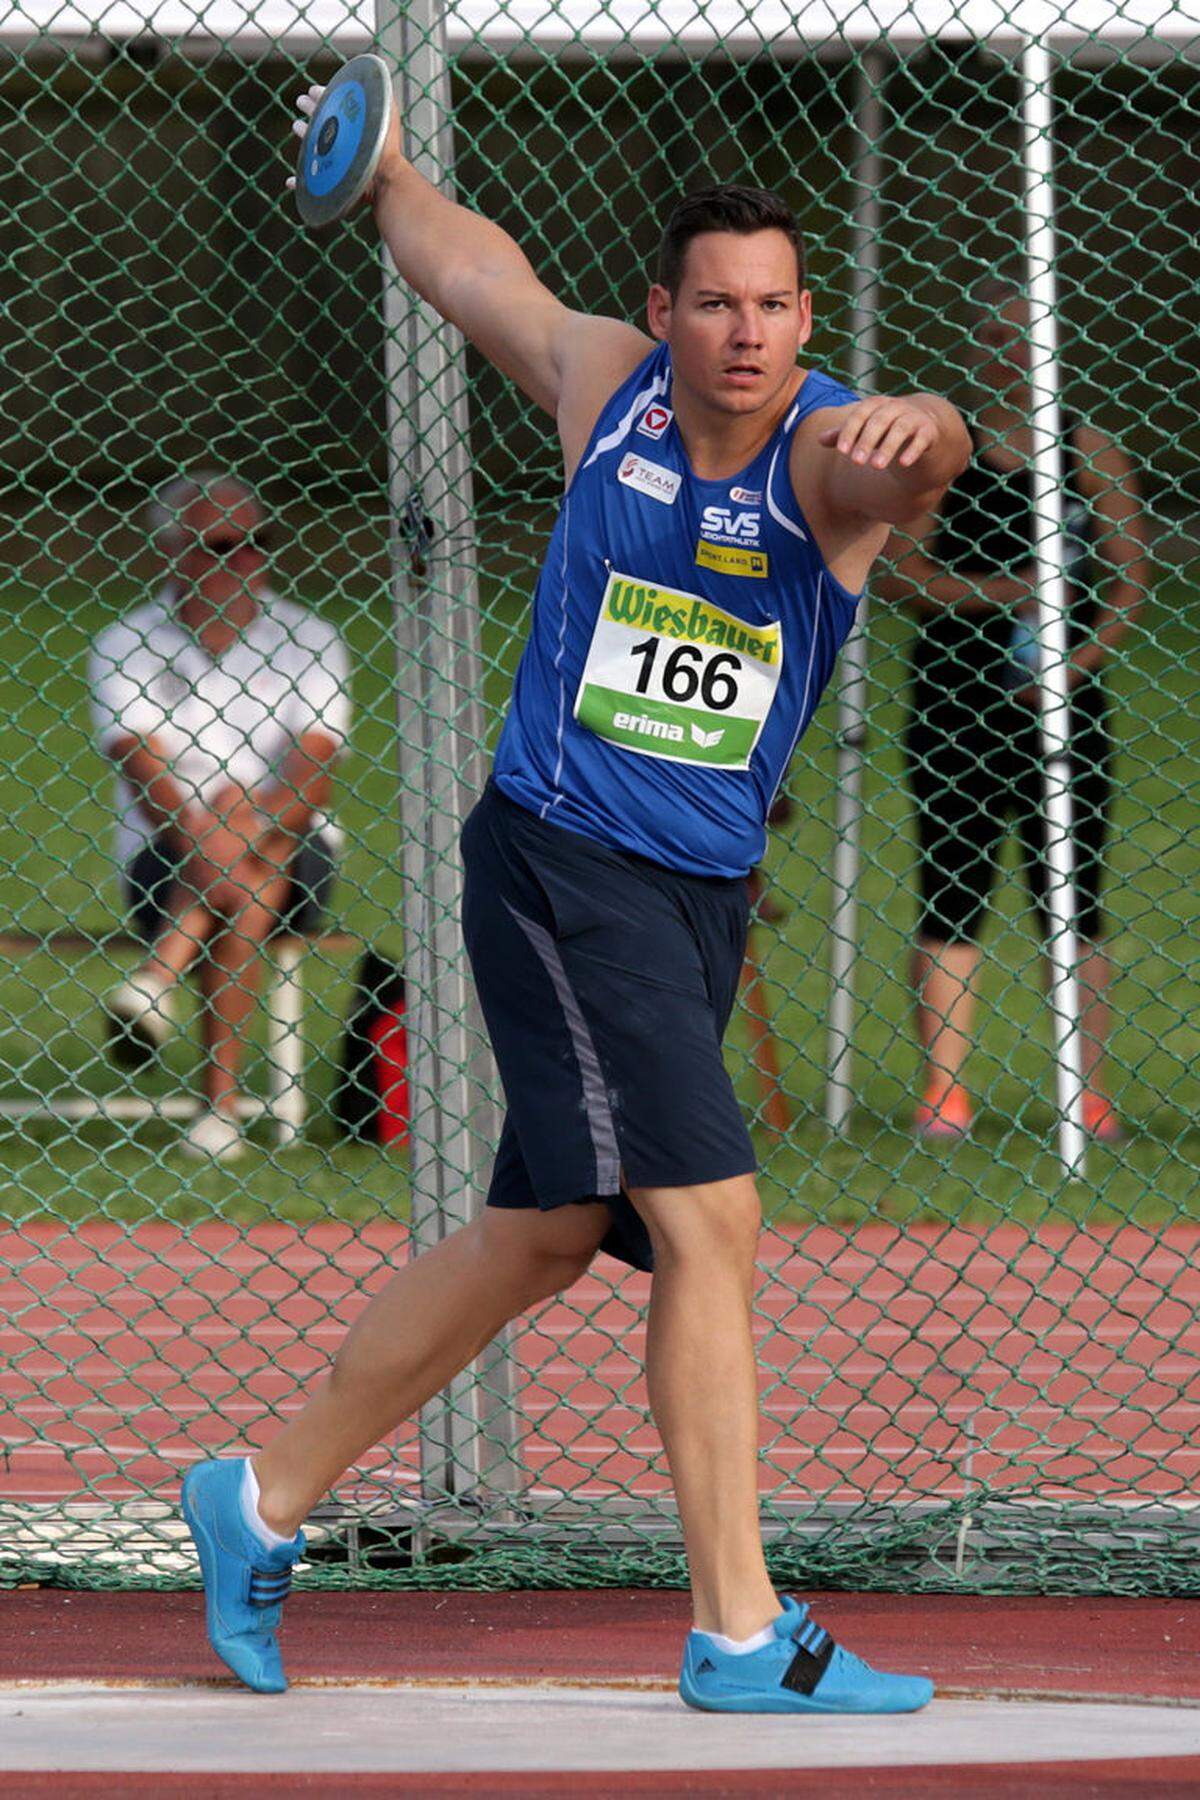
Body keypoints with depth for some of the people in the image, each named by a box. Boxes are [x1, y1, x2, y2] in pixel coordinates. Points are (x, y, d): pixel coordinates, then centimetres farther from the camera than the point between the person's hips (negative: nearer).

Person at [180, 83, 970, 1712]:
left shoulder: (827, 456, -10)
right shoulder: (602, 380, -5)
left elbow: (923, 451, -36)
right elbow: (477, 266, 18)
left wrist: (915, 434, -59)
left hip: (702, 894, 3)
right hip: (557, 862, -3)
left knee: (540, 1240, 15)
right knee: (707, 1217, -15)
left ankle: (265, 1501, 34)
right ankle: (742, 1633, -13)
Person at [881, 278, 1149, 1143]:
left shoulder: (1089, 451, 5)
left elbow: (1129, 581, 2)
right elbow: (901, 571, -3)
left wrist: (1078, 660, -13)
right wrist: (997, 593, -16)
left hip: (1061, 697, 0)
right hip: (956, 700, 0)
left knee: (1071, 901, 0)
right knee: (952, 896, -2)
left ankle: (1090, 1094, 2)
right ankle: (943, 1090, -1)